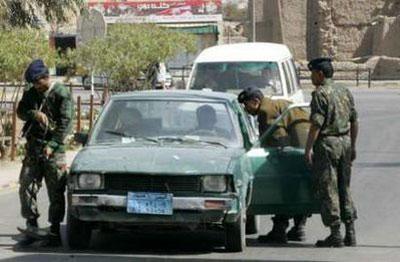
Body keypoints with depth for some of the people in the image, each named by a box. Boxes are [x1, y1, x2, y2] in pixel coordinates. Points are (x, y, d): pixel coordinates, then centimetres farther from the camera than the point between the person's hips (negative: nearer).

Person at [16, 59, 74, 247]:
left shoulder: (62, 94, -7)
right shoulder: (31, 94, 12)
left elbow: (66, 122, -11)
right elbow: (21, 111, 8)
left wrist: (52, 145, -19)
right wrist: (35, 114, -14)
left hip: (54, 148, -5)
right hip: (33, 147, 6)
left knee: (55, 192, -2)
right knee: (26, 187, 0)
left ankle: (54, 233, 1)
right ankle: (32, 226, 8)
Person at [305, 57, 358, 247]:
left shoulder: (321, 94, -12)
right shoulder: (345, 92, 13)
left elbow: (316, 125, -17)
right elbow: (354, 122, 16)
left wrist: (309, 148, -13)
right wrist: (352, 146, 22)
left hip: (327, 143, -8)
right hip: (345, 141, 8)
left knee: (328, 190, -3)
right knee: (344, 188, 13)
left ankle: (335, 235, -4)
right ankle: (350, 233, 12)